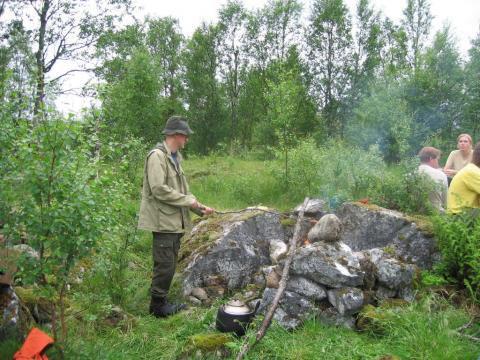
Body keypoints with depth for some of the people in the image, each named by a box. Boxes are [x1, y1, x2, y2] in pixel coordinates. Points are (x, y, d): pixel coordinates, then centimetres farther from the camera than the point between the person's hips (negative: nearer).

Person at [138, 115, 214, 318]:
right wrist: (188, 200, -15)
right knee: (165, 265, -2)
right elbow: (158, 189, -22)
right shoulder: (157, 156, -14)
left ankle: (161, 301, 28)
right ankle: (157, 306, 13)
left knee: (169, 265, 16)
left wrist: (200, 208, 12)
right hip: (163, 221, -9)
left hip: (175, 221, 9)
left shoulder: (175, 157, 16)